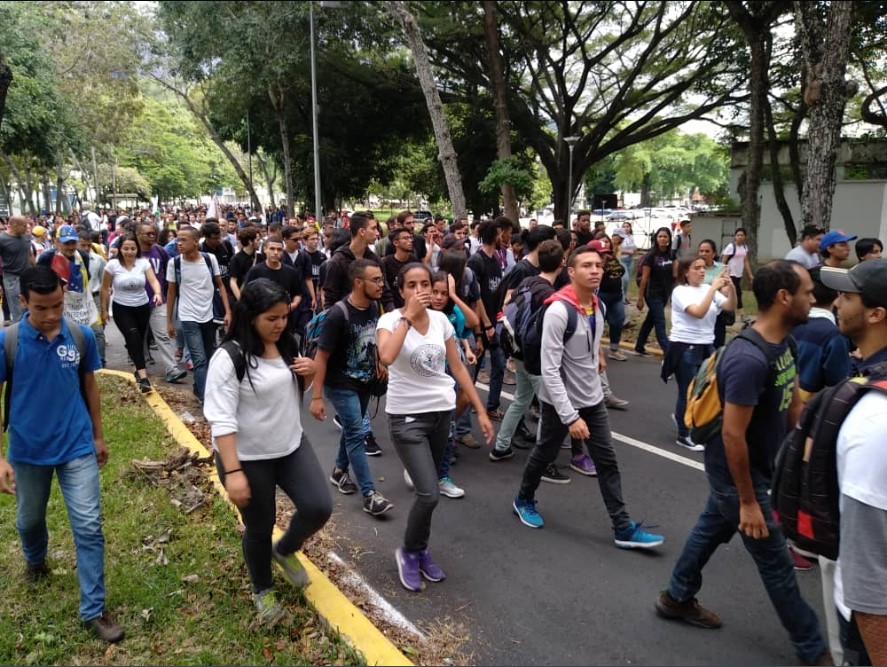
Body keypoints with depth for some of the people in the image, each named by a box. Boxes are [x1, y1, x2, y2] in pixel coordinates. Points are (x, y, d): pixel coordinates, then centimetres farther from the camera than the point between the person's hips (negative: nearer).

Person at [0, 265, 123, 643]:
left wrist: (98, 435, 11)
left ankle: (93, 610, 12)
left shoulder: (82, 336, -9)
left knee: (89, 527, -1)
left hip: (77, 447, 0)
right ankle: (35, 561, 56)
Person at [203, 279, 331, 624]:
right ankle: (263, 591, 37)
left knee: (319, 507, -5)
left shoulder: (285, 346, 1)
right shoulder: (229, 358, -21)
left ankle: (285, 550, 27)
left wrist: (310, 373, -6)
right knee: (259, 527, 10)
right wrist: (232, 471, -27)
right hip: (248, 458, -6)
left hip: (292, 446, 6)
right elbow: (221, 419, -23)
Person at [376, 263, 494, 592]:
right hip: (406, 416, -5)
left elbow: (458, 368, 8)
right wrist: (407, 316, -25)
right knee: (429, 493, -12)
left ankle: (420, 550, 37)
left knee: (427, 490, 15)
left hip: (442, 411, 5)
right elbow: (386, 357, -34)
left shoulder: (440, 320, 2)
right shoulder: (390, 320, -11)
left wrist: (480, 411, 6)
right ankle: (409, 552, 16)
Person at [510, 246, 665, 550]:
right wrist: (570, 416, -29)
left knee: (607, 462, 7)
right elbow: (549, 370, -28)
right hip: (560, 401, -6)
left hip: (593, 398, 6)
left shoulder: (598, 305, -1)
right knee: (544, 455, 15)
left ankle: (623, 528, 16)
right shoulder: (558, 311, -26)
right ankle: (524, 500, 41)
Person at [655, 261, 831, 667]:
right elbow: (733, 435, -29)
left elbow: (793, 402, 10)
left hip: (759, 465, 9)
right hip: (737, 472, -9)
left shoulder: (782, 342, -2)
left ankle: (676, 598, 44)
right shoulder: (748, 359, -32)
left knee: (713, 528, 23)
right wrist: (748, 501, -21)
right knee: (775, 561, 8)